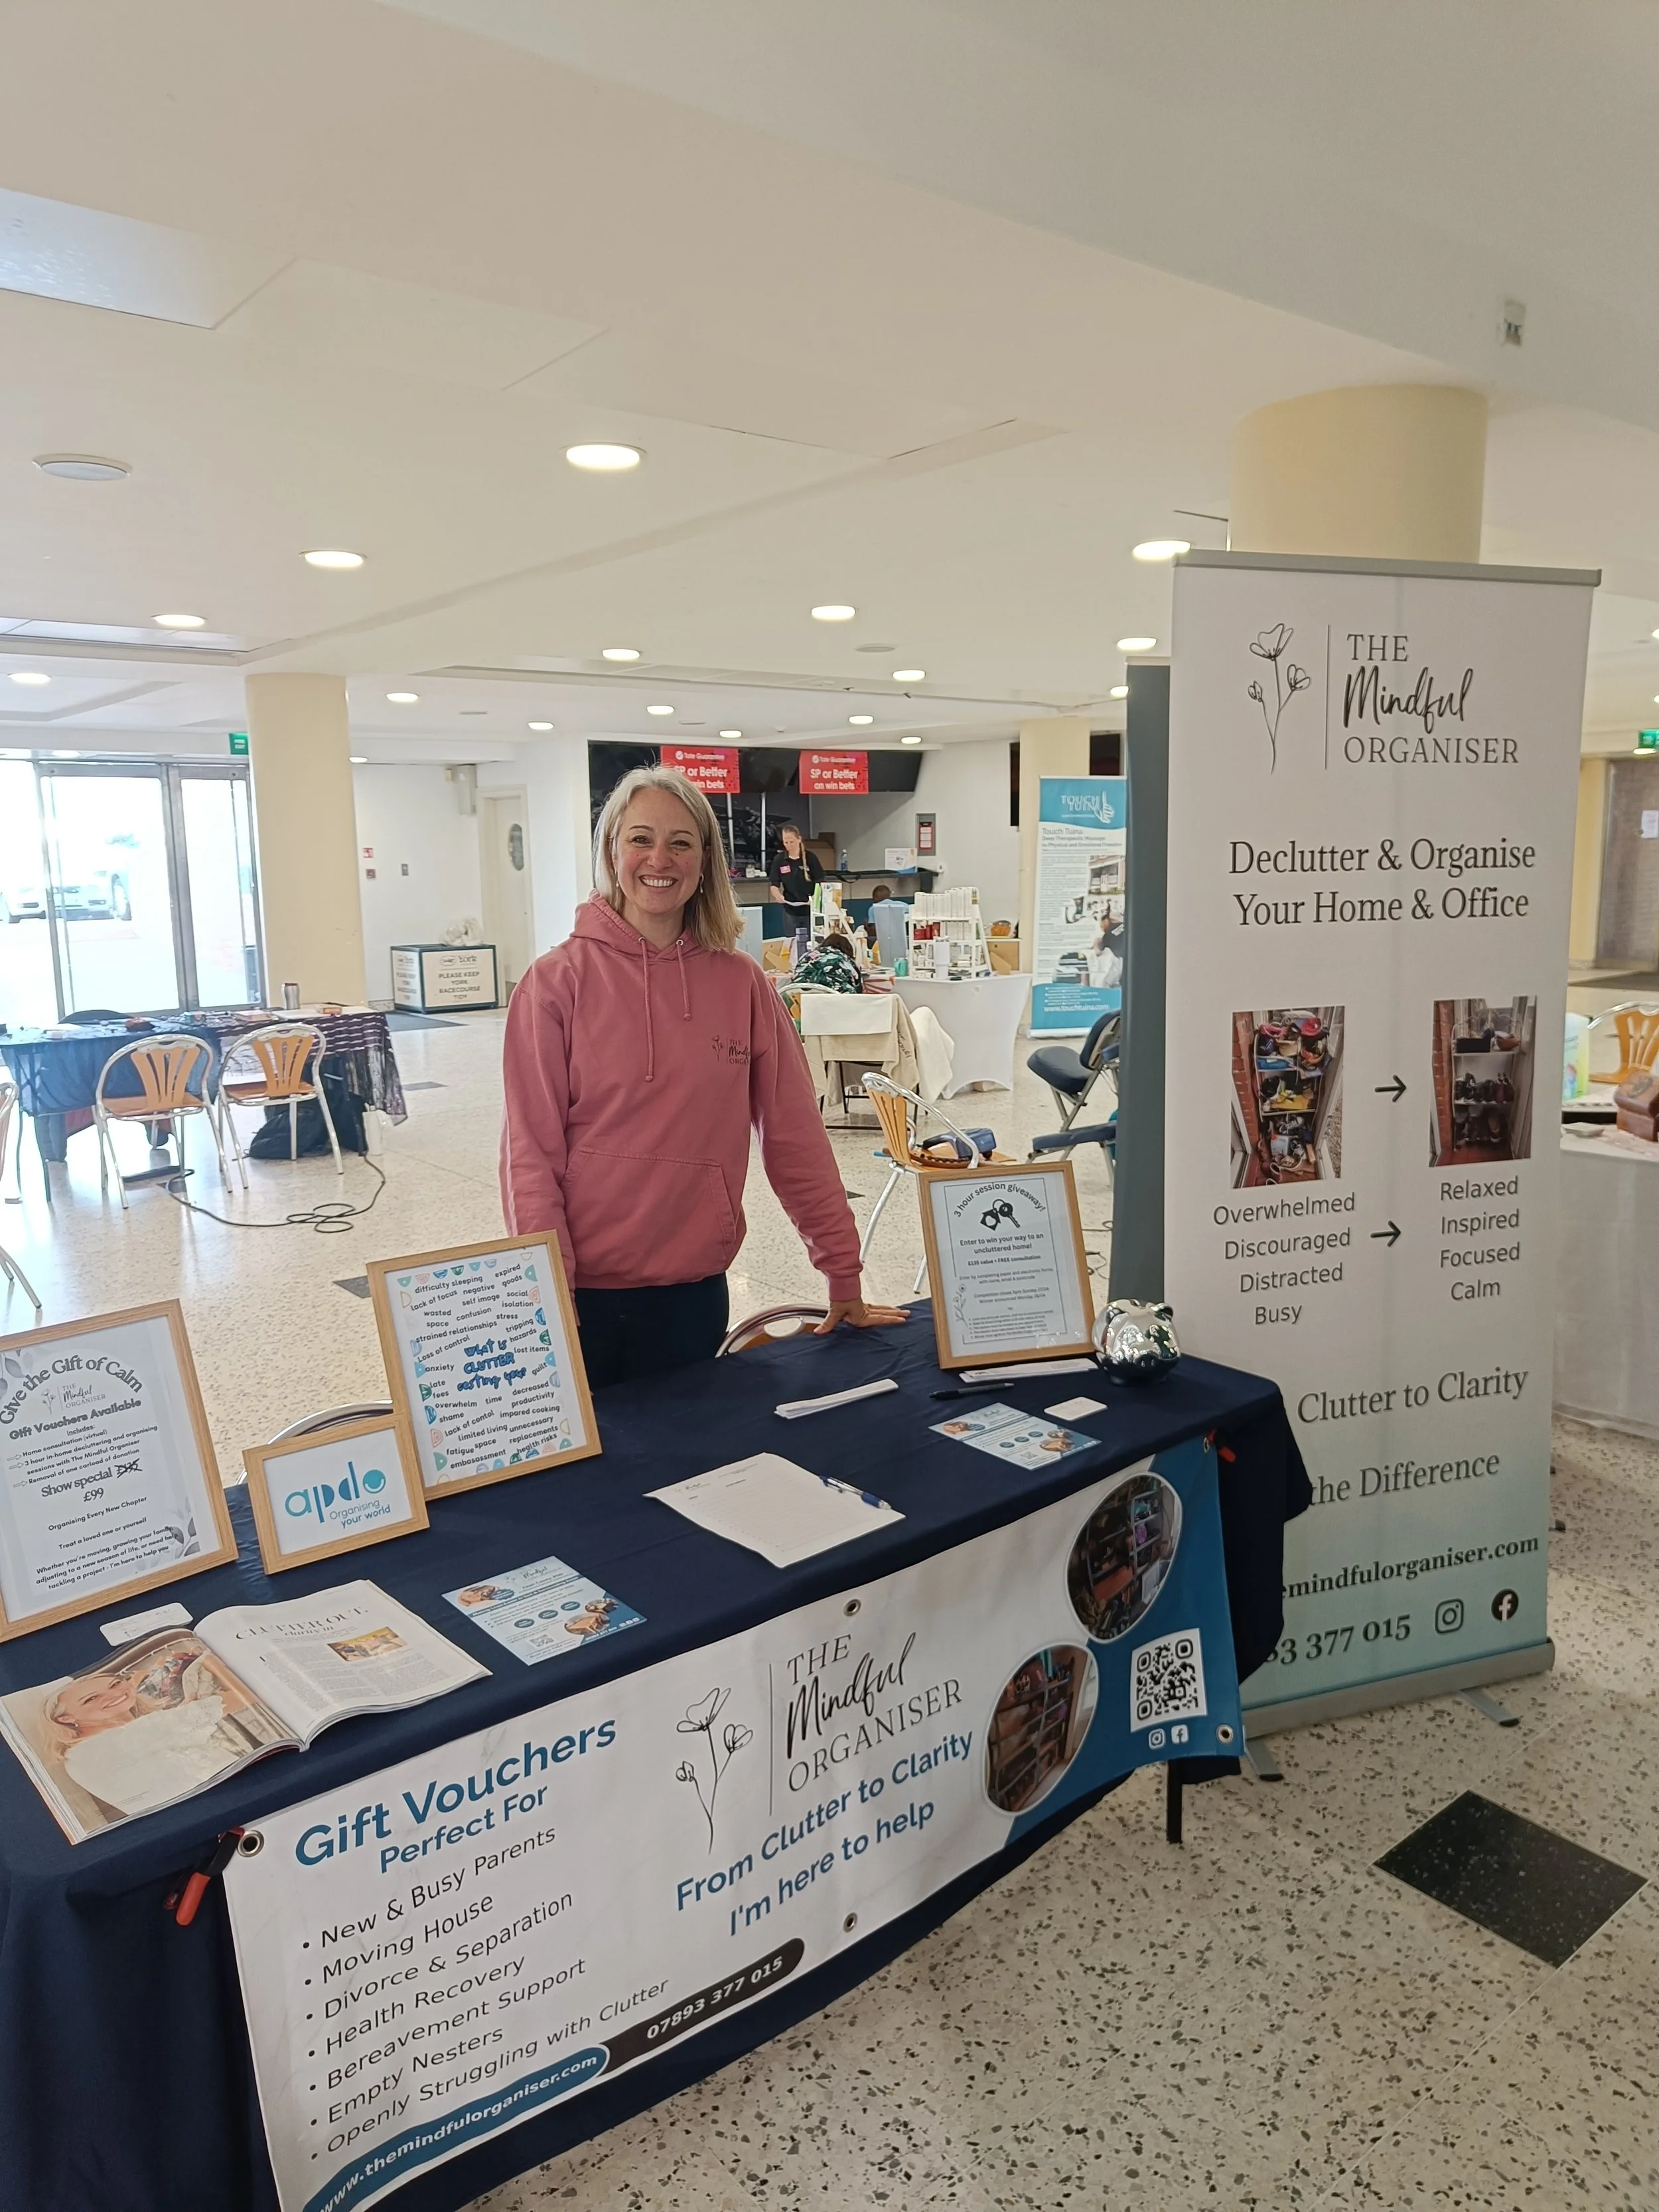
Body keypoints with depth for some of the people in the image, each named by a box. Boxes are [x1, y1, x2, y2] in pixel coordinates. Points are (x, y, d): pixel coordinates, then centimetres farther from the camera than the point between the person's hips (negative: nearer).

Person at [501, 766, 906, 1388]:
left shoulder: (741, 984, 0)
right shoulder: (559, 981, -6)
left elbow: (794, 1134, 3)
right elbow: (530, 1151, -7)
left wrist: (842, 1272, 4)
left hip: (694, 1292, 2)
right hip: (583, 1292, -2)